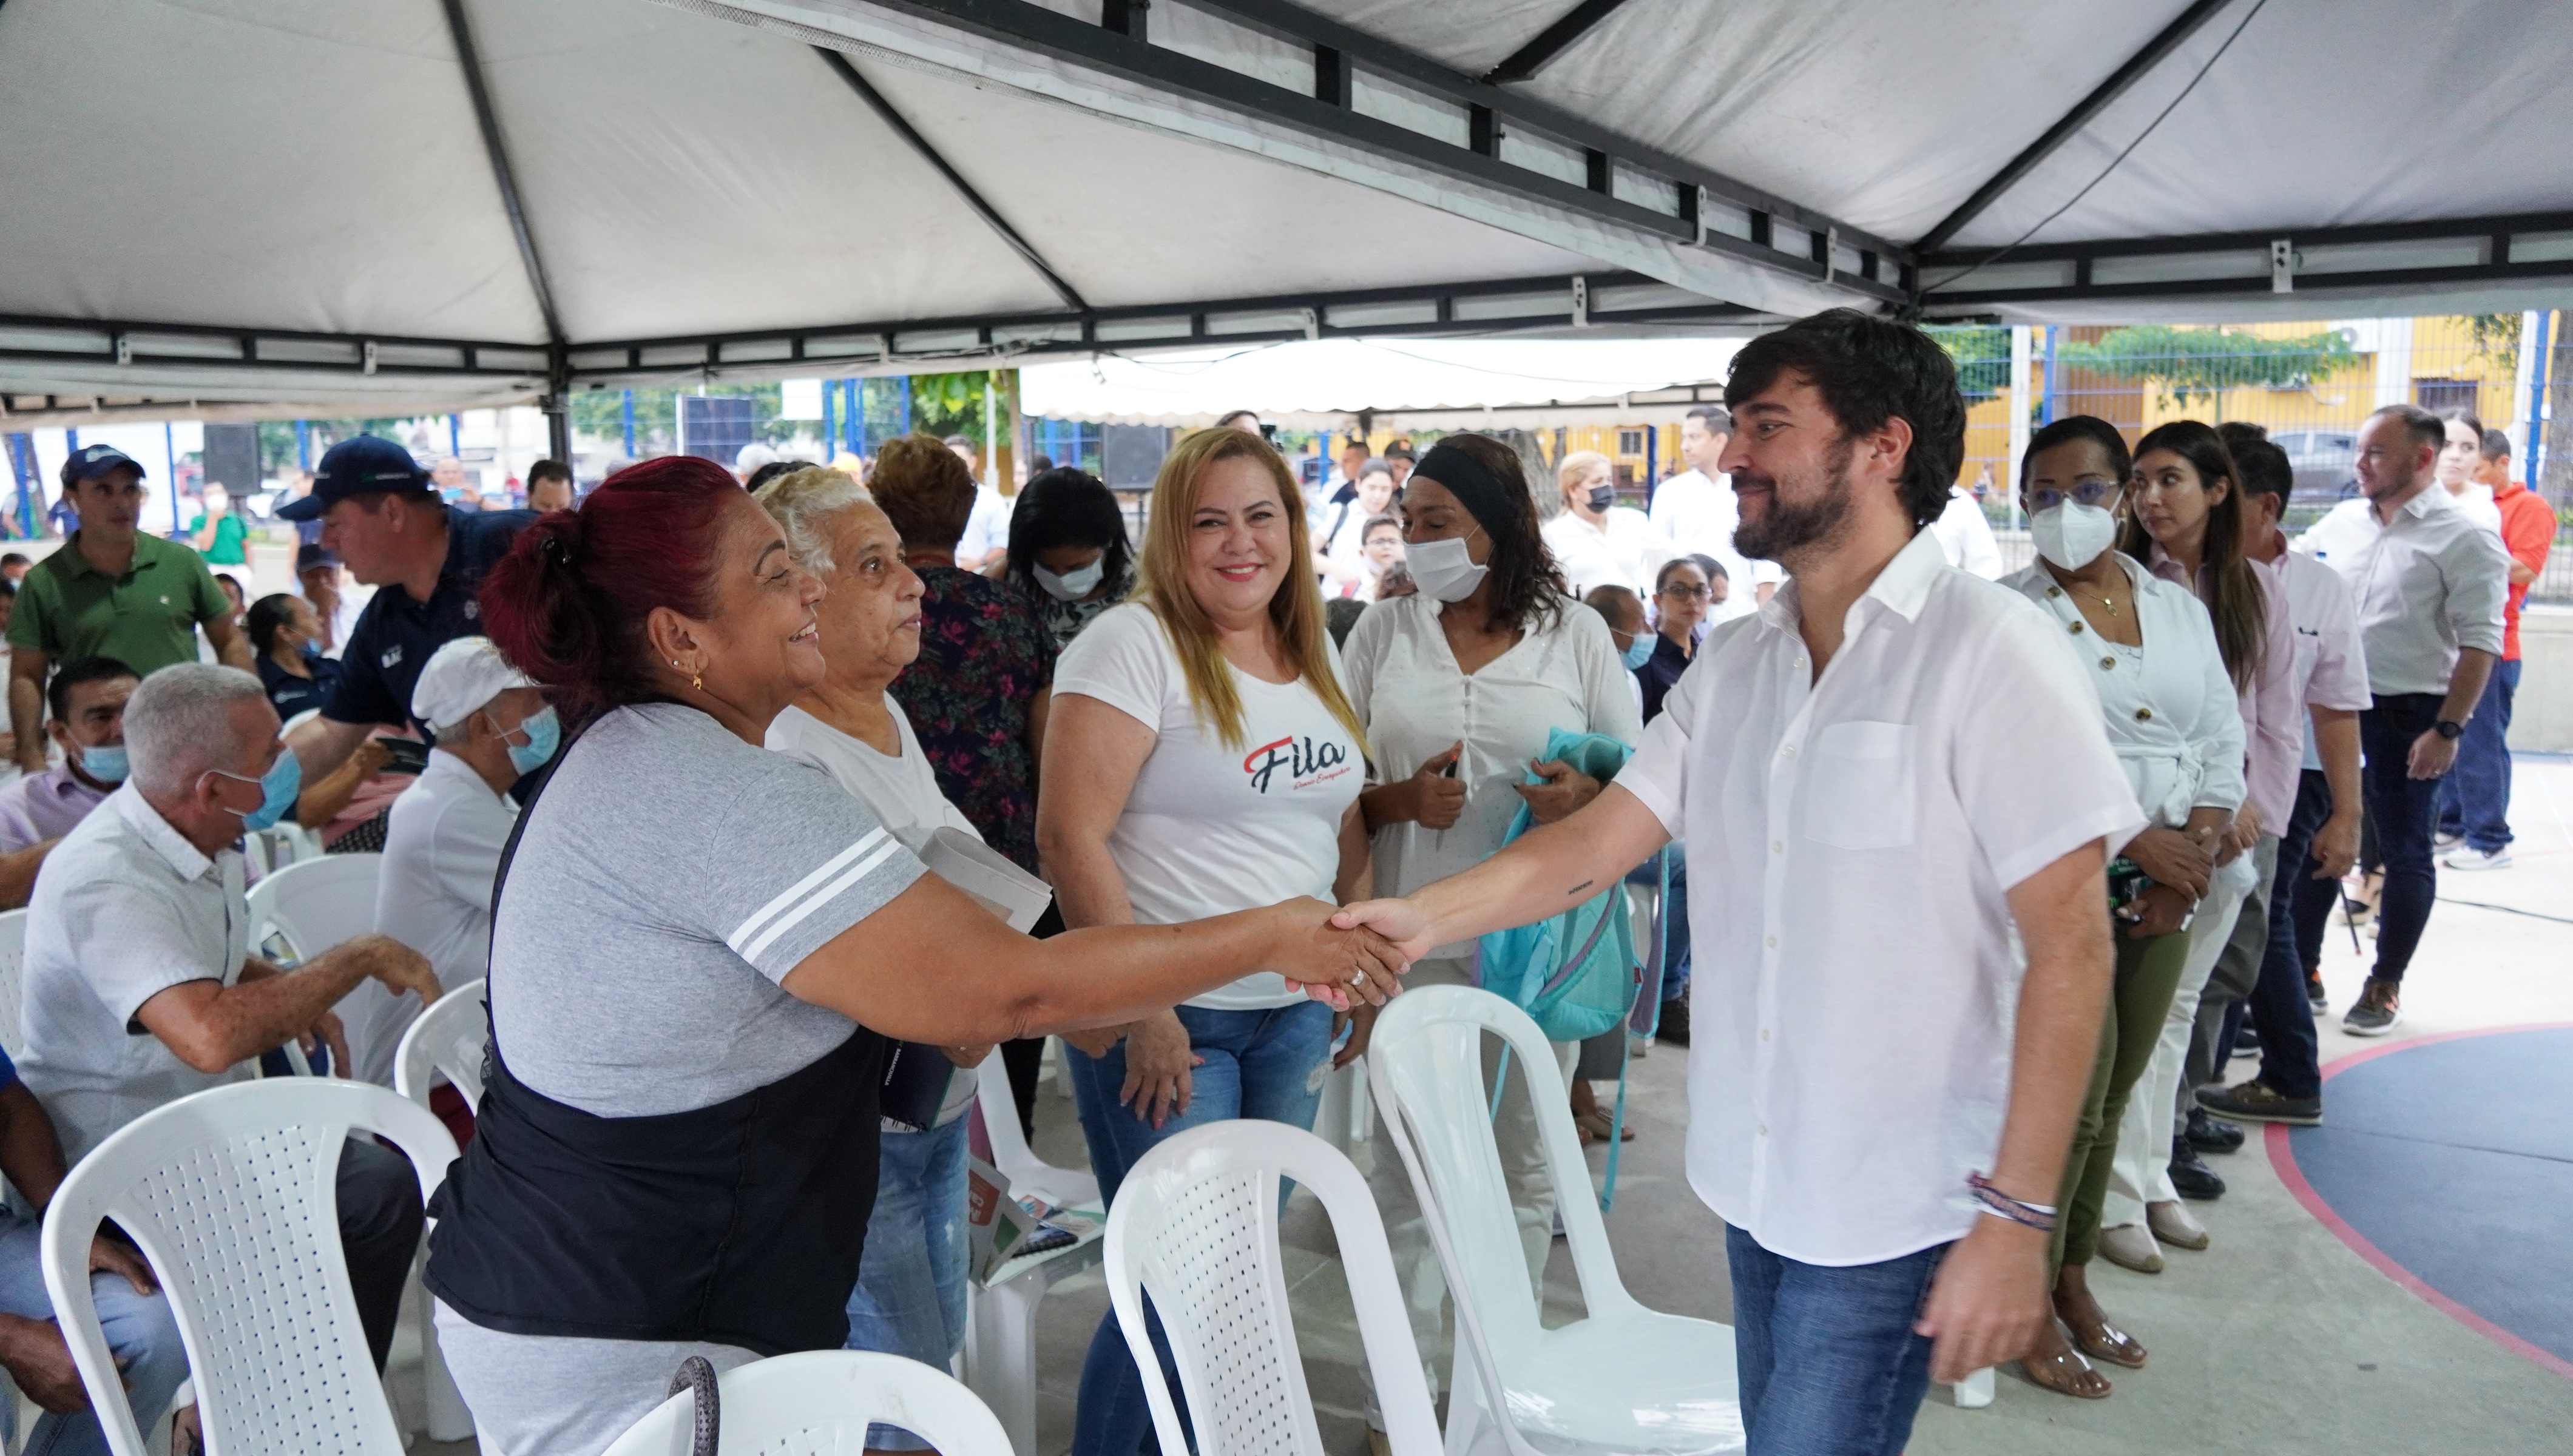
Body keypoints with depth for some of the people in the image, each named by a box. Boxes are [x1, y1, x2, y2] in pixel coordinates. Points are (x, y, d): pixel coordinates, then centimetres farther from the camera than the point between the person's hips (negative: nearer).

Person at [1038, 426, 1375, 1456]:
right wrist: (1141, 1011, -20)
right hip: (1166, 1015, -7)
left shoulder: (1316, 653, 10)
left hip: (1293, 1013, 7)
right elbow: (1070, 836, -18)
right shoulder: (1133, 645, -12)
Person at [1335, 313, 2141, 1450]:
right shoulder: (1734, 661, 7)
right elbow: (1597, 842, 4)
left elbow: (2069, 945, -15)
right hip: (1753, 1183, 6)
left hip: (1893, 1210, -6)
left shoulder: (1989, 651, -13)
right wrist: (1422, 918, -11)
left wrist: (2016, 1216, -17)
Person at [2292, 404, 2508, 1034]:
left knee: (2404, 849, 6)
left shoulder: (2462, 540, -8)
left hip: (2409, 716, -5)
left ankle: (2385, 986, 18)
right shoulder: (2340, 523, 8)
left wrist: (2448, 730, -17)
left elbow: (2479, 643, -12)